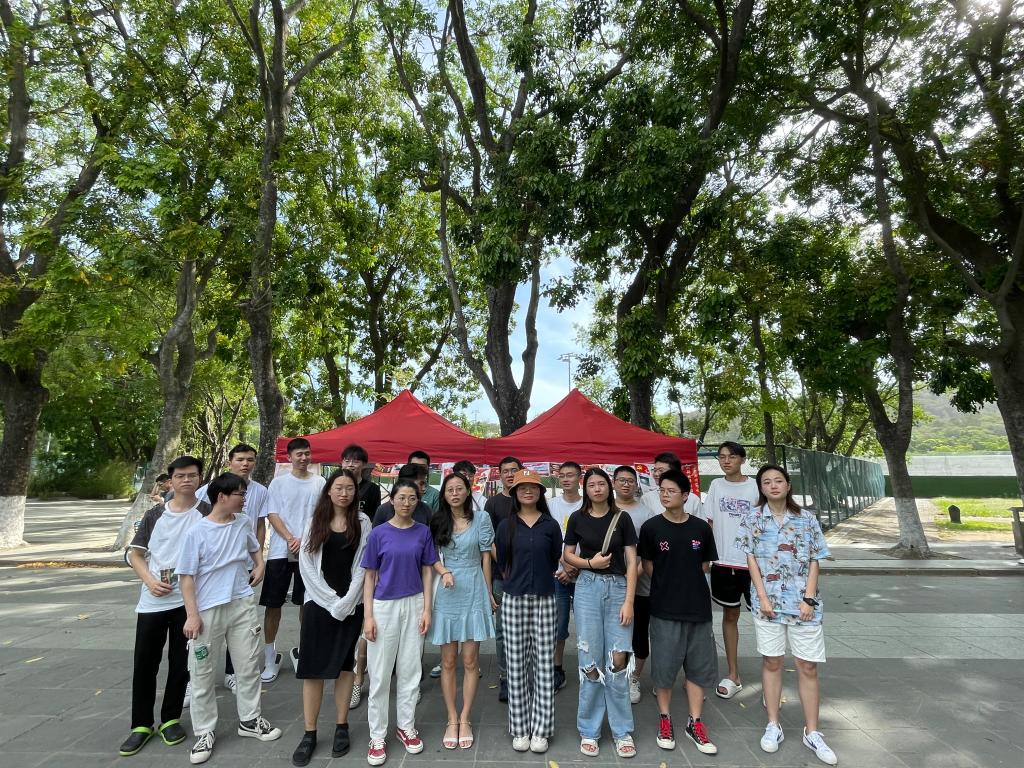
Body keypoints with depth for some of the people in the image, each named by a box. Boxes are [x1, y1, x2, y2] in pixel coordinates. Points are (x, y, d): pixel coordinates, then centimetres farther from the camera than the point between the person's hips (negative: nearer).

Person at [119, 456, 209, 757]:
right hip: (152, 601, 2)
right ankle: (141, 725, 24)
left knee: (180, 662, 9)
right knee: (144, 663, 8)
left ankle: (170, 719, 26)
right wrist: (150, 581, -9)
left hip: (189, 599, -2)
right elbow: (134, 553, 6)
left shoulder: (207, 513, -4)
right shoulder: (155, 514, 3)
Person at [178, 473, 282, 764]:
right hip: (208, 610, -4)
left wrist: (259, 566, 6)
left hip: (242, 604, 4)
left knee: (248, 666, 13)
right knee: (202, 674, 9)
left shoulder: (243, 523, 1)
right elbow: (187, 576, -11)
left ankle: (249, 719, 31)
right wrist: (192, 615, -13)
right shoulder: (196, 532, -14)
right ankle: (205, 732, 27)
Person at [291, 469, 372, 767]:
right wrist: (331, 599, -10)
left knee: (344, 664, 8)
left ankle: (341, 727, 20)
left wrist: (346, 601, -12)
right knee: (313, 666, 1)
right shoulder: (316, 521, 3)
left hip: (351, 604, 0)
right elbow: (306, 564, -2)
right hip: (319, 603, 1)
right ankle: (309, 734, 13)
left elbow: (363, 565, -3)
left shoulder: (362, 522, 1)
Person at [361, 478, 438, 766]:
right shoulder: (379, 533, -5)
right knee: (380, 673, 7)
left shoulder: (423, 532, 0)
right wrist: (368, 615, -6)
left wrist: (427, 609, -2)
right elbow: (370, 576, -2)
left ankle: (406, 727, 30)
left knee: (410, 670, 12)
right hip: (384, 606, -2)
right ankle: (377, 736, 22)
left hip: (414, 605, 2)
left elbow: (427, 571, 4)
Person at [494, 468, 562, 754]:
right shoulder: (506, 526, 1)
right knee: (516, 664, 7)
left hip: (544, 599, 0)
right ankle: (520, 728, 21)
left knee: (544, 663, 4)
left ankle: (540, 729, 18)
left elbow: (555, 561, 9)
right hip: (514, 600, 0)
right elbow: (501, 563, 9)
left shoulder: (551, 525, 2)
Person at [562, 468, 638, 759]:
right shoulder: (578, 518, 2)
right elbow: (567, 555, 9)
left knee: (618, 661, -1)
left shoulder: (622, 518, 1)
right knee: (591, 661, 4)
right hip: (588, 587, 0)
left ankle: (622, 732, 17)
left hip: (618, 587, 0)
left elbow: (631, 562, -1)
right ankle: (589, 731, 19)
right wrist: (590, 562, -9)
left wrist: (629, 601, -8)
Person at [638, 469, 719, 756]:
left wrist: (687, 583, 4)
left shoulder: (701, 528, -1)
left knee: (699, 666, 10)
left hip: (698, 608, 2)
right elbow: (648, 566, 1)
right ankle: (665, 718, 25)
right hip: (664, 608, -2)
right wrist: (669, 586, -1)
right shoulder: (651, 527, -6)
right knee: (664, 665, 6)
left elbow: (705, 565, 10)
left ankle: (695, 722, 26)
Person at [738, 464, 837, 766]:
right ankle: (773, 726, 23)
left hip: (803, 602, 1)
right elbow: (751, 560, -2)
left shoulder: (807, 518, 2)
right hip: (768, 601, 0)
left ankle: (812, 732, 21)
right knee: (771, 662, 10)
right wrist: (763, 598, -8)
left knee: (808, 666, 6)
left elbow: (814, 562, 2)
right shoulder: (752, 518, 0)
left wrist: (809, 599, -6)